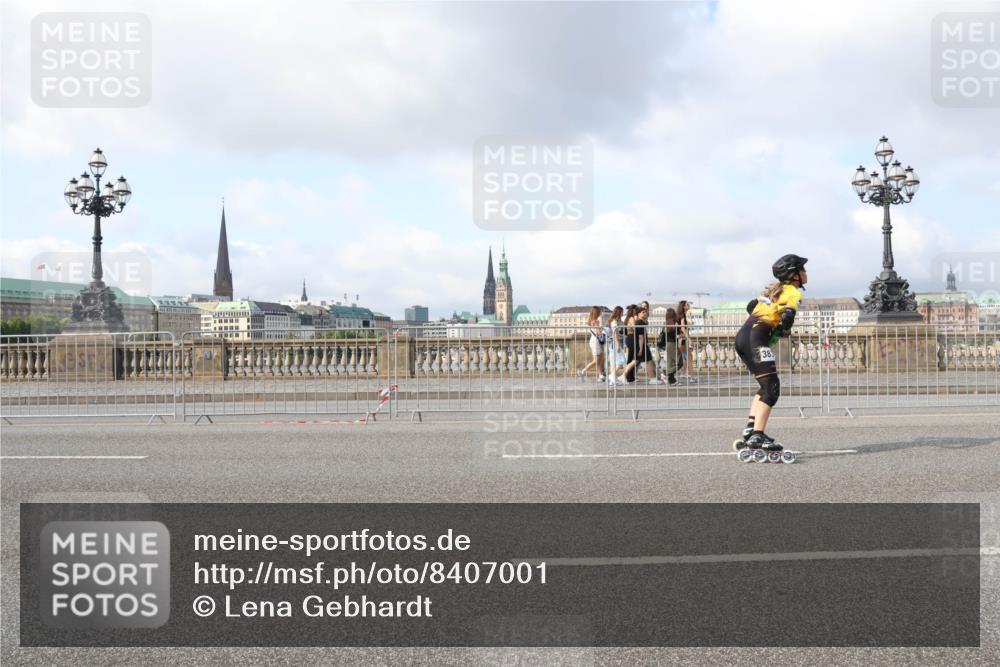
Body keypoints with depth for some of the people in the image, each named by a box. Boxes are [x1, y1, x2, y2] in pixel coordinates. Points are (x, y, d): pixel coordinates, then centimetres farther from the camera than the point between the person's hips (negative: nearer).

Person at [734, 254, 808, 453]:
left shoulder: (775, 288, 24)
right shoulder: (794, 292, -1)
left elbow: (751, 306, 28)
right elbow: (788, 316, -17)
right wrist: (785, 330, 2)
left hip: (743, 335, 9)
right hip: (756, 339, -9)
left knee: (767, 386, 18)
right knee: (772, 388, -10)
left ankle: (750, 428, 11)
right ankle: (757, 436, -19)